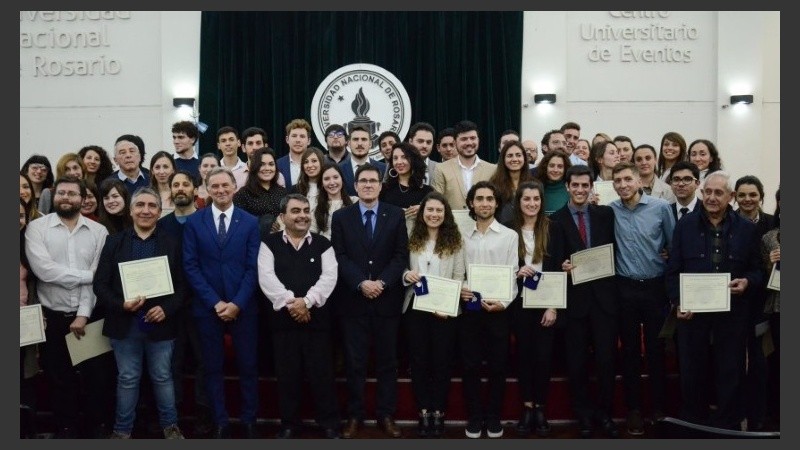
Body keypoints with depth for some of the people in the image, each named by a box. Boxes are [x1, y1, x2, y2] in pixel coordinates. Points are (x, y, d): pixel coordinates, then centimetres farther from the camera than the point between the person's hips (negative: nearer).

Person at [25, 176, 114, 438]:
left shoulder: (98, 231, 0)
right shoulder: (36, 228, -3)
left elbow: (100, 276, -6)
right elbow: (44, 269, -16)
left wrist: (84, 314, -12)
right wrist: (87, 274, -14)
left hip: (91, 315, 1)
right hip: (53, 316, 0)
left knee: (97, 374, 8)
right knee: (60, 378, 12)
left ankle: (99, 425, 26)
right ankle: (66, 428, 28)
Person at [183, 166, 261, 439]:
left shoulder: (250, 222, 2)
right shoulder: (194, 222, 2)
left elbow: (253, 267, -2)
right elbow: (190, 266, -3)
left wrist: (237, 303, -12)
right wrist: (215, 302, -11)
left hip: (243, 308, 0)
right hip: (207, 307, 0)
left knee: (248, 366, 6)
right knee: (213, 367, 8)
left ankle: (249, 421, 19)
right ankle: (220, 422, 20)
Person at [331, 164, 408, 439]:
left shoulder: (396, 215, 5)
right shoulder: (341, 217, 5)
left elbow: (401, 255, -1)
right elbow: (340, 257, -2)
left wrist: (382, 282, -14)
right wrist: (361, 283, -15)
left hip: (387, 299, 1)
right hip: (353, 300, 0)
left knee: (387, 361, 8)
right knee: (355, 362, 5)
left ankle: (386, 416, 18)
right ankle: (354, 416, 17)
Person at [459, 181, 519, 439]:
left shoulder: (509, 235, 2)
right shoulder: (463, 236, 9)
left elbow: (513, 274, -3)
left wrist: (504, 302, -15)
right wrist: (458, 290, -9)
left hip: (498, 310, -1)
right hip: (469, 309, 2)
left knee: (497, 366, 6)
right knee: (470, 366, 5)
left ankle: (493, 417, 20)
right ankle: (474, 417, 18)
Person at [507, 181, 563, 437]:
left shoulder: (552, 228, 0)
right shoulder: (509, 229, 0)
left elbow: (557, 269, -2)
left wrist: (553, 306, -8)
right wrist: (516, 272, -16)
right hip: (519, 302, 1)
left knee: (543, 355, 1)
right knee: (523, 354, 7)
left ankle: (541, 409, 14)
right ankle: (527, 408, 17)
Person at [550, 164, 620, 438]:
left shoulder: (605, 214, 7)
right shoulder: (556, 220, 1)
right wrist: (563, 267, -18)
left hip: (604, 295, 1)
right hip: (574, 297, -1)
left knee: (606, 358, 3)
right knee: (577, 361, 7)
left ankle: (604, 413, 21)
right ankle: (583, 415, 22)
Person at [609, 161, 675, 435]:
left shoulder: (660, 207, -3)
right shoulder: (610, 211, -1)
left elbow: (674, 247, 1)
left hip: (656, 287, -1)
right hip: (625, 289, 1)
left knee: (656, 350, 7)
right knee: (630, 350, 9)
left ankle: (659, 407, 21)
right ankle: (634, 409, 20)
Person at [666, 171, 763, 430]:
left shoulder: (746, 229, 4)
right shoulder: (685, 225, 2)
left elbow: (757, 270, 9)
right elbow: (673, 270, 1)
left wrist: (747, 282, -13)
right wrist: (677, 302, -10)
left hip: (732, 311, 0)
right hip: (692, 310, 0)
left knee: (730, 371, 8)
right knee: (692, 370, 9)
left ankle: (728, 427, 22)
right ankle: (692, 425, 24)